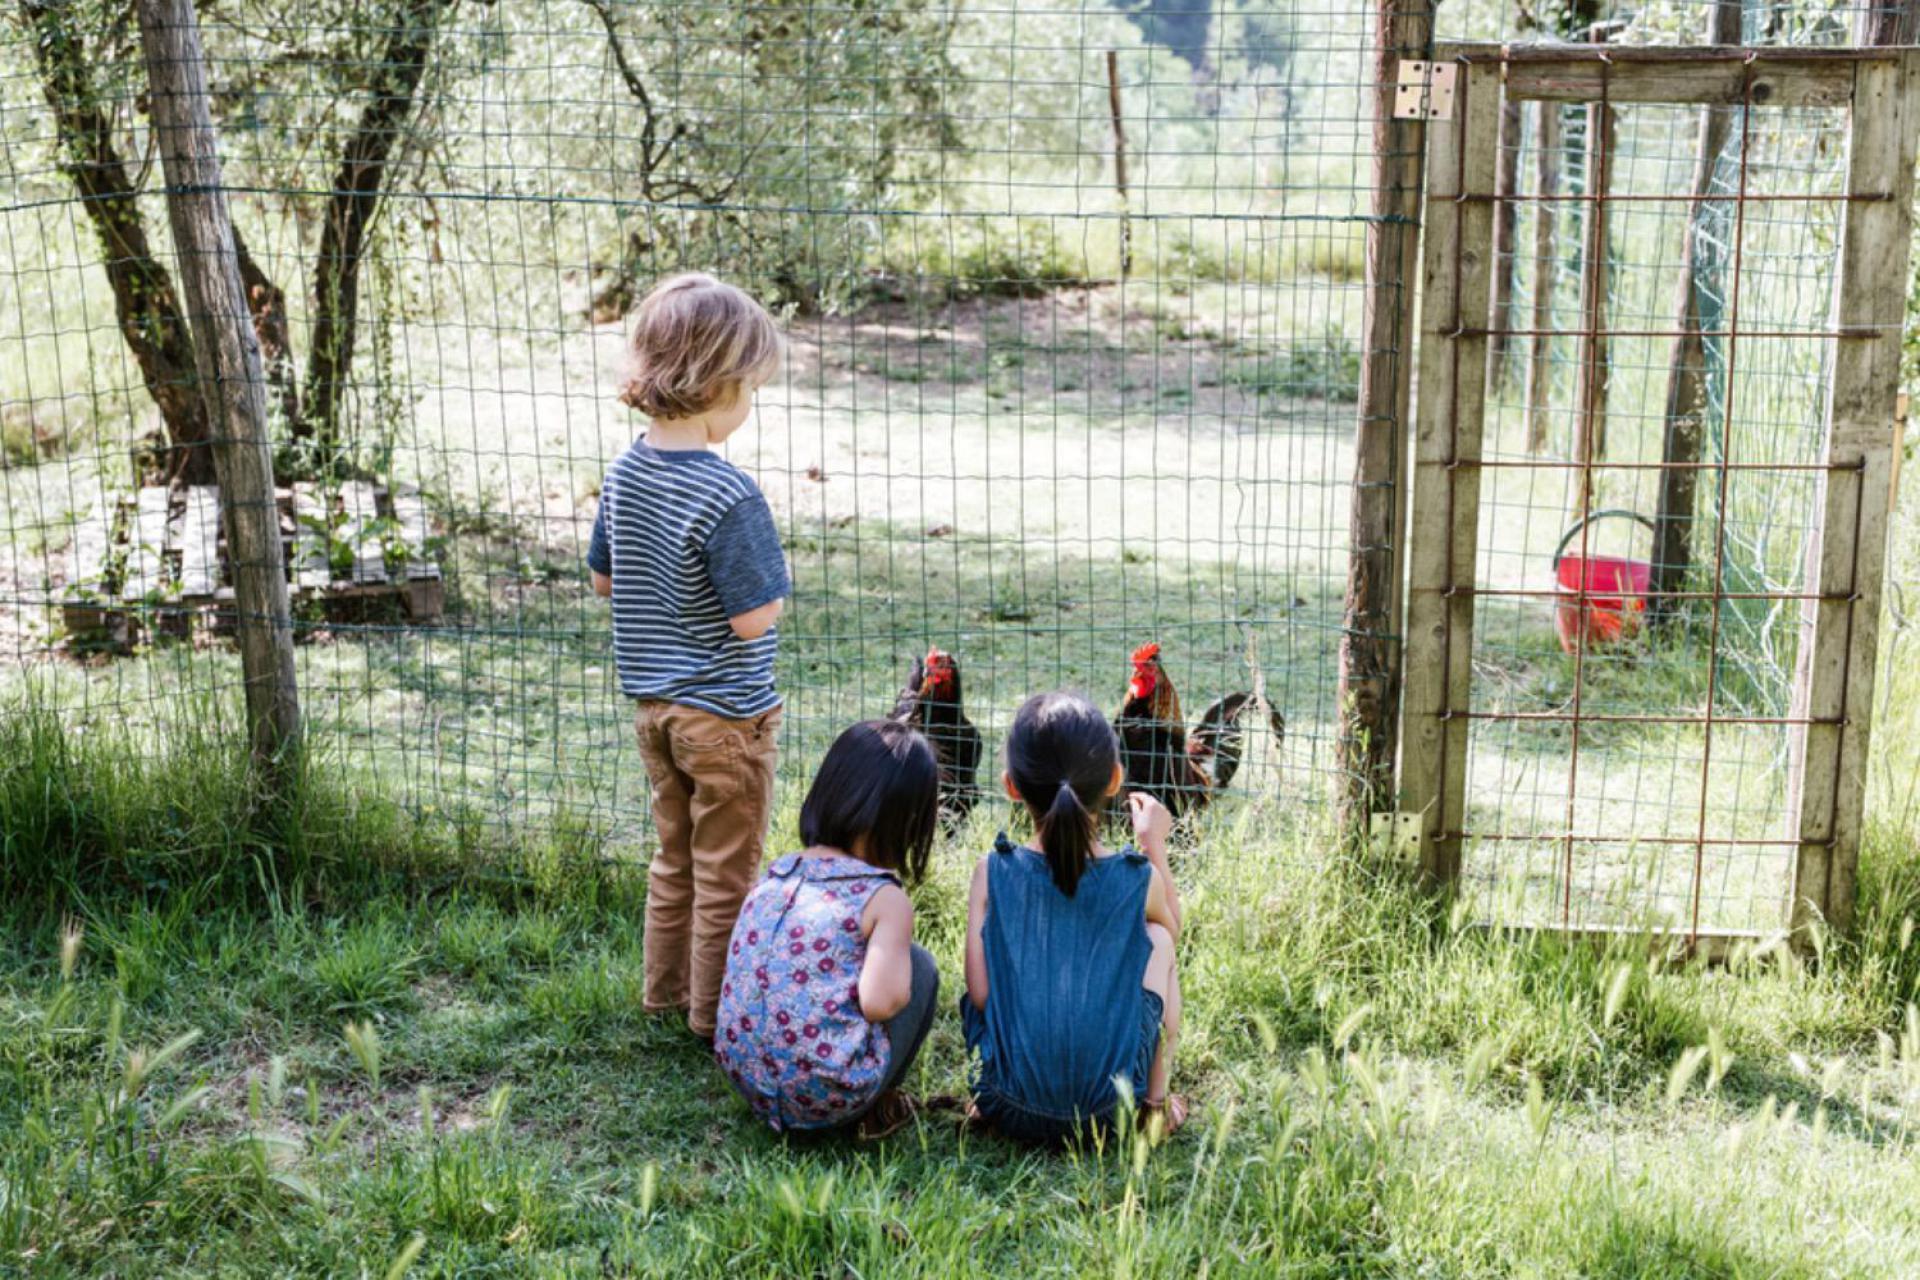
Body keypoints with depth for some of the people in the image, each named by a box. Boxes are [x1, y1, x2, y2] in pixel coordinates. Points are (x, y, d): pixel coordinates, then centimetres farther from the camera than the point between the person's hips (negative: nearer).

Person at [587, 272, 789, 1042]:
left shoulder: (625, 472, -1)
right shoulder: (728, 496, -26)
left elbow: (603, 578, 10)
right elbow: (755, 618, -24)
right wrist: (768, 570, -6)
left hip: (651, 700, 8)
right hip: (725, 712, -7)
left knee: (675, 855, 23)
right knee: (726, 871, 9)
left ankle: (666, 990, 34)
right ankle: (716, 1015, 20)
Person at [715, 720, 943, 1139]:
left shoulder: (776, 874, 10)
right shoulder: (885, 899, -7)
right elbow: (880, 1002, -19)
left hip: (745, 1079, 6)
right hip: (828, 1098, -6)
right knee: (920, 966, 13)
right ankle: (877, 1108, 10)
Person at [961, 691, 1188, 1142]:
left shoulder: (993, 874, -6)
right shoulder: (1139, 880, -4)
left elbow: (979, 994, -6)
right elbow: (1172, 926, 19)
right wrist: (1156, 845, 25)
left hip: (1009, 1109, 1)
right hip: (1112, 1108, 0)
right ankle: (1156, 1104, 18)